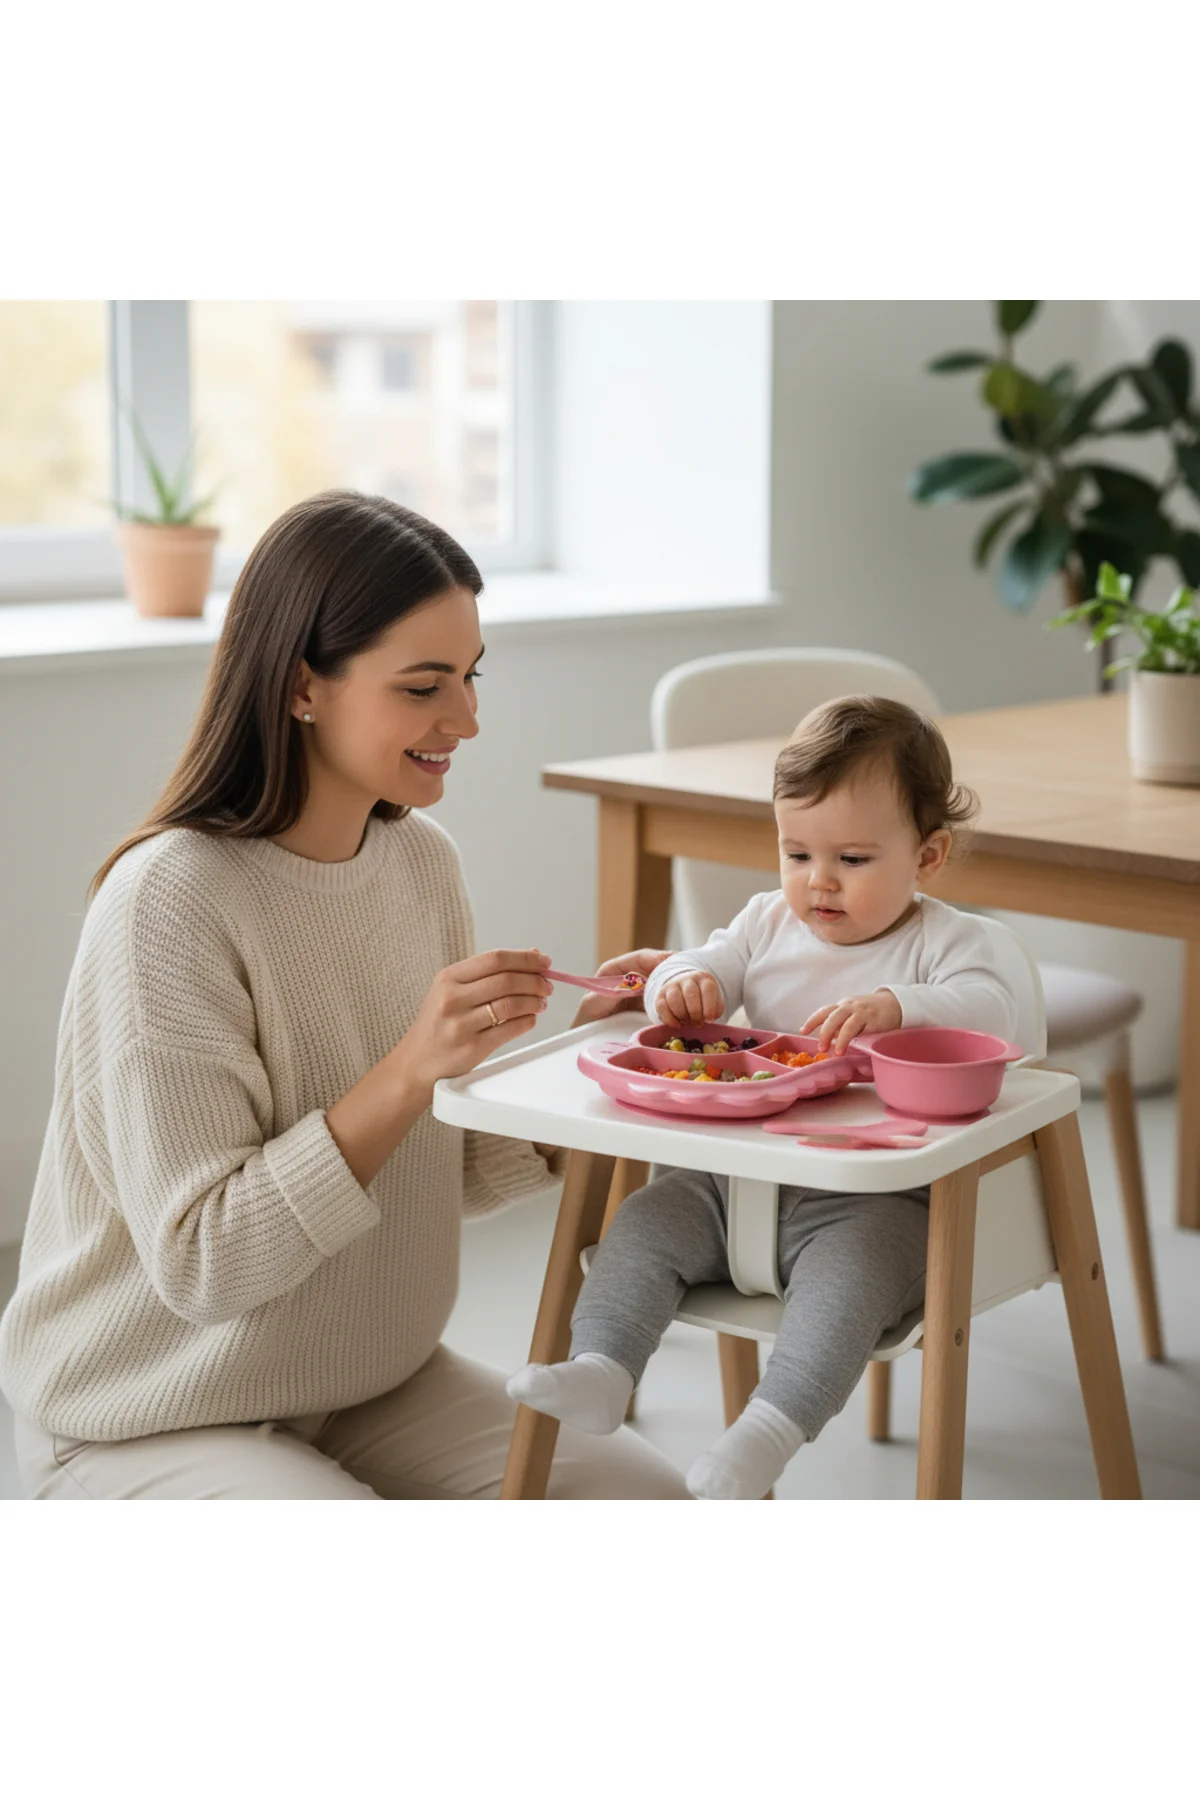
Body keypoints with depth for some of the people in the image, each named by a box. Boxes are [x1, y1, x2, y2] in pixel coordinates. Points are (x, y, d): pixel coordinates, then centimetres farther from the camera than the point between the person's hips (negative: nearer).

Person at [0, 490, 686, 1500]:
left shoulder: (421, 858, 0)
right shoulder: (169, 904, -23)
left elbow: (448, 1175, 6)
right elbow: (201, 1262, -24)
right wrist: (408, 1073, -31)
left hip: (373, 1383, 7)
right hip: (154, 1425, -7)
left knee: (652, 1513, -6)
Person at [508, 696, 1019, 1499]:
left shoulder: (945, 939, -3)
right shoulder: (769, 921, 14)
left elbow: (992, 1011, -21)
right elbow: (709, 965, 11)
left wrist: (894, 1006, -40)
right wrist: (683, 985, -16)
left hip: (869, 1194, -6)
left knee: (847, 1271, -33)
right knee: (648, 1220, -12)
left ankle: (770, 1430, -40)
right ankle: (599, 1367, -18)